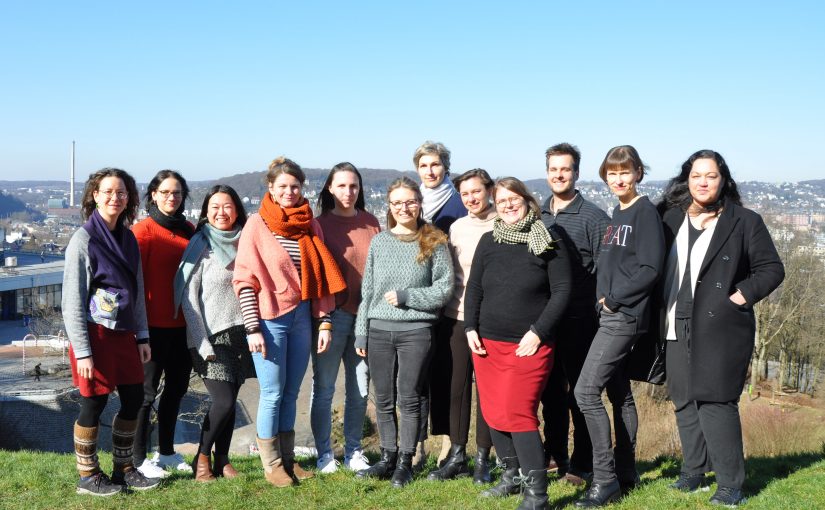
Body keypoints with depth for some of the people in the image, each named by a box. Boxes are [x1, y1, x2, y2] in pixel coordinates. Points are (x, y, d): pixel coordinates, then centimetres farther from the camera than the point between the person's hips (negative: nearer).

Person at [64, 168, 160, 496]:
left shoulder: (128, 238, 9)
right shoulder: (84, 239, -10)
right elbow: (72, 300, -12)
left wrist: (142, 336, 11)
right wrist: (82, 351, -15)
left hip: (124, 333, 7)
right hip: (95, 333, -7)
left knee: (133, 398, 10)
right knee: (94, 404, 2)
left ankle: (123, 468, 26)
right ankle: (88, 476, 18)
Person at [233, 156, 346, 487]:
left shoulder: (310, 225, 9)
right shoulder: (257, 225, -5)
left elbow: (321, 276, 10)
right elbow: (244, 279, -7)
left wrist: (324, 322, 5)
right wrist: (253, 328, -12)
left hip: (302, 317, 4)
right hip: (270, 320, -4)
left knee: (291, 392, 11)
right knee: (273, 393, 1)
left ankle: (288, 459, 22)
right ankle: (271, 464, 15)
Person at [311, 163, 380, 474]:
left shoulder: (371, 222, 9)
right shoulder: (321, 224, -2)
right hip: (332, 315, -3)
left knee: (360, 390, 10)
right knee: (324, 389, 4)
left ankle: (353, 452, 22)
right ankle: (324, 454, 16)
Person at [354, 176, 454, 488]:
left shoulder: (433, 242, 0)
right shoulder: (379, 242, 10)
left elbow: (444, 289, -3)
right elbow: (367, 290, 12)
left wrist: (405, 296, -11)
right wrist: (361, 333, 9)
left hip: (416, 330, -3)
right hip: (379, 330, 3)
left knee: (409, 399, 2)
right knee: (384, 400, 9)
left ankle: (405, 462, 14)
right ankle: (388, 458, 21)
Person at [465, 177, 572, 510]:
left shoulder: (548, 243, -3)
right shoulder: (488, 242, 9)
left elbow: (561, 291, -6)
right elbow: (474, 288, 14)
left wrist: (537, 332, -13)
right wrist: (470, 328, 3)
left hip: (529, 346, -5)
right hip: (487, 344, 5)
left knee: (517, 414, -14)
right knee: (494, 415, 8)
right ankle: (511, 477, 26)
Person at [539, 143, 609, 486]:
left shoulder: (593, 217, -5)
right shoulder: (537, 215, 10)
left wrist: (596, 307, -12)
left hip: (579, 320, -5)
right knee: (550, 389, 14)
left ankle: (582, 465, 11)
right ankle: (554, 455, 27)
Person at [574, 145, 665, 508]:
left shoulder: (645, 212, -9)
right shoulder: (617, 214, 16)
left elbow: (650, 268, -17)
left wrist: (614, 299, -13)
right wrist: (604, 297, 8)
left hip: (625, 316, -9)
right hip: (611, 315, 9)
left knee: (586, 391, -13)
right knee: (619, 394, 13)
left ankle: (605, 477, -6)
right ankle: (625, 473, 22)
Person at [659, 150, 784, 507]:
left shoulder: (745, 221, 1)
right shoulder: (671, 219, 11)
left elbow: (771, 269, 2)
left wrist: (741, 296, -10)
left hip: (720, 328, -4)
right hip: (679, 328, 4)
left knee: (715, 401, -11)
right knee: (685, 401, 8)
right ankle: (693, 472, 21)